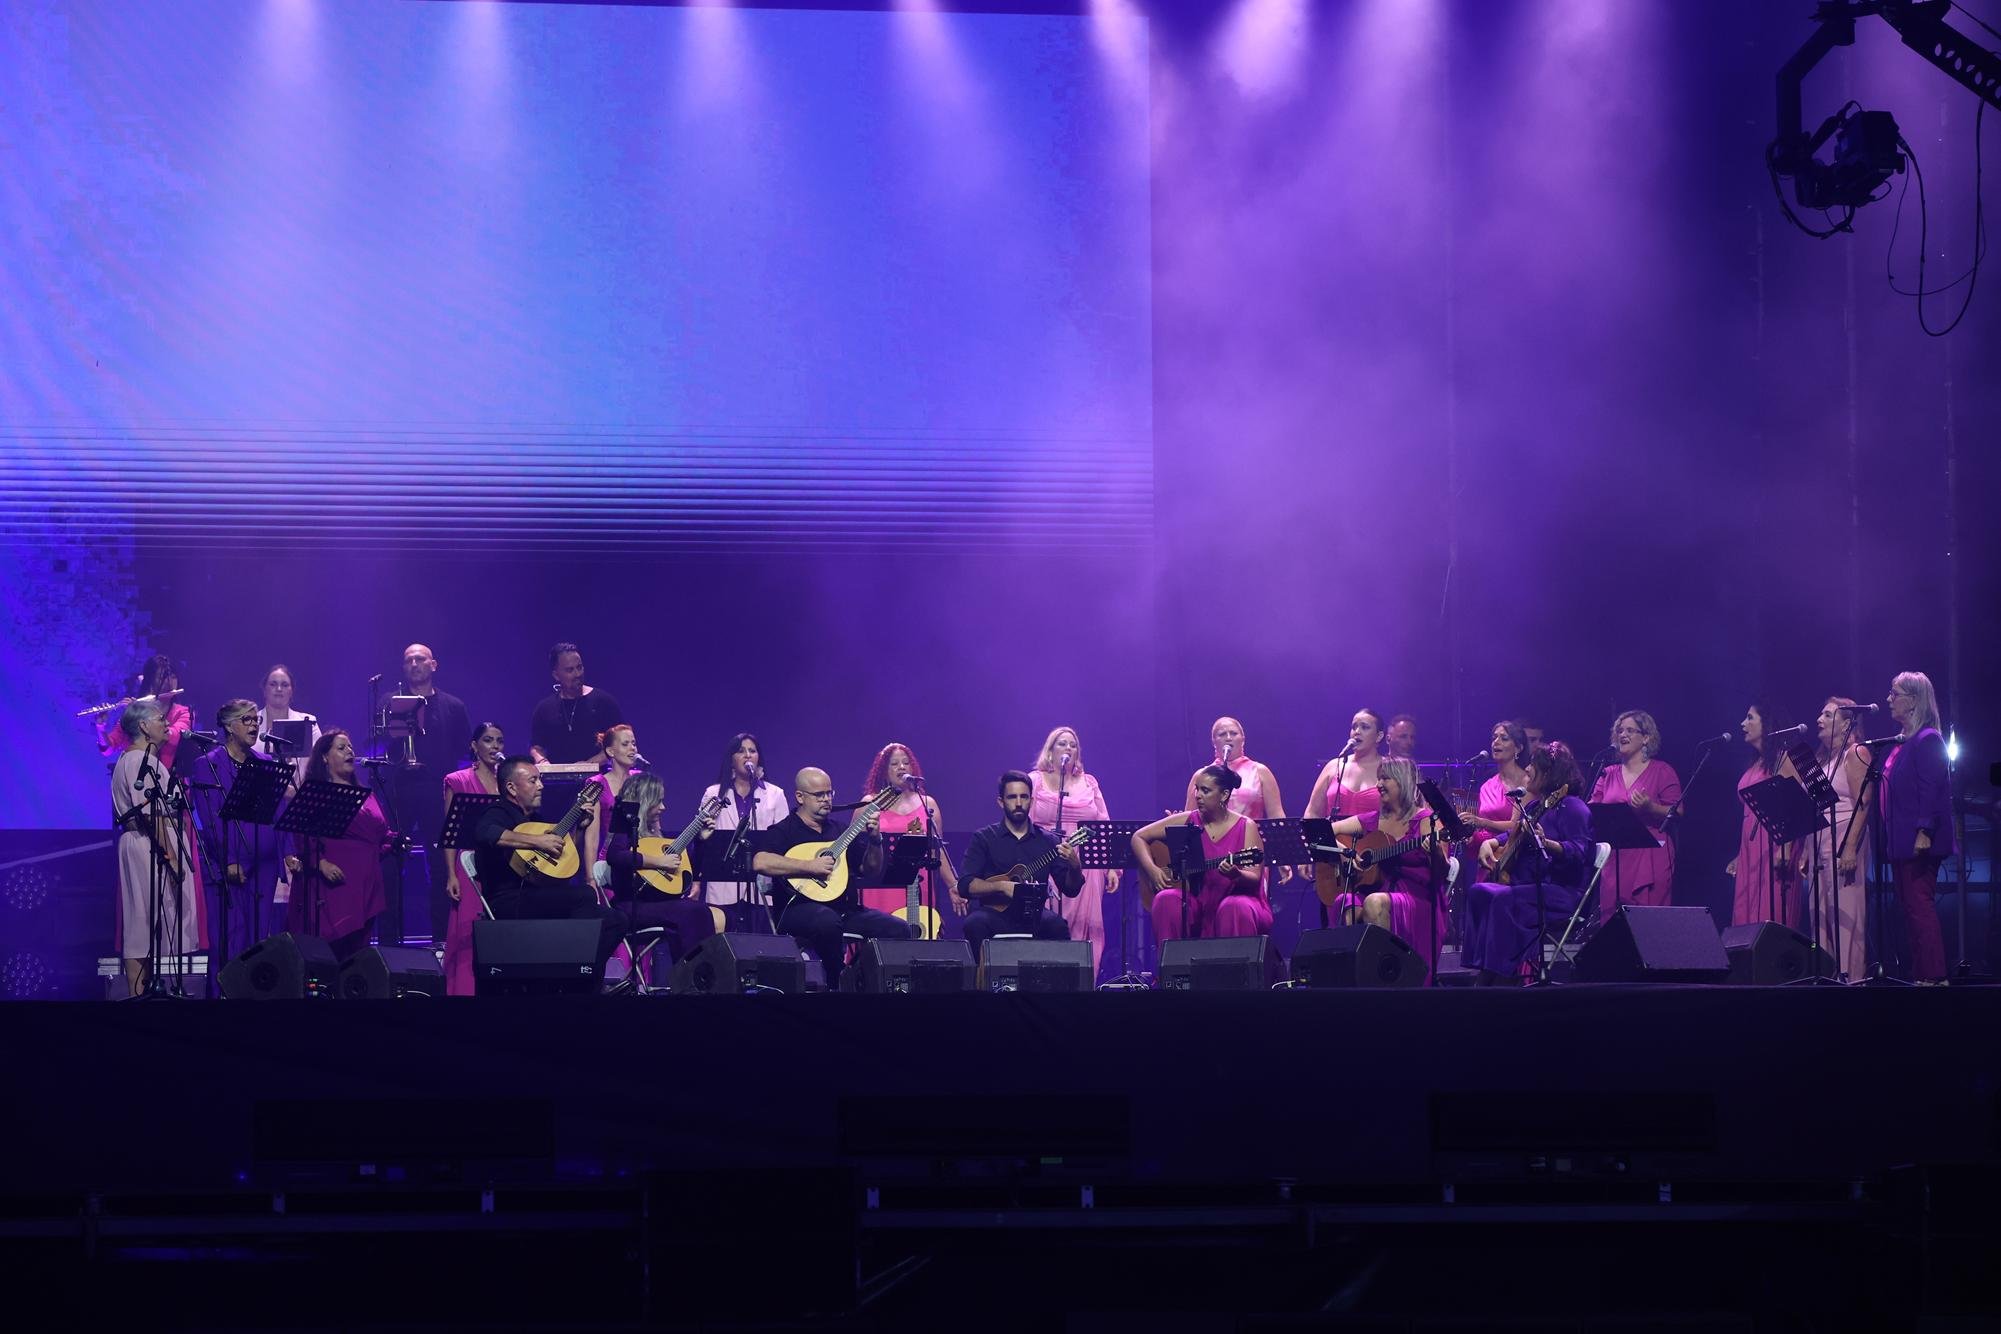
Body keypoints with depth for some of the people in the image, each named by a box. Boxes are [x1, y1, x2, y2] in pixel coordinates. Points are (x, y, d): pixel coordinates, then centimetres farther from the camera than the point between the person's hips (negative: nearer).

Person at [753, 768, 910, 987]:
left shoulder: (839, 831, 21)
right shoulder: (783, 831, 1)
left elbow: (870, 869, 20)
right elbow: (759, 862, -18)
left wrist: (875, 839, 1)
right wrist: (810, 866, -19)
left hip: (845, 910, 6)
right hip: (799, 909, -6)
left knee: (899, 930, -15)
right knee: (827, 921, -40)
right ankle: (834, 983, -20)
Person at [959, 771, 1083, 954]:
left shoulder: (1046, 841, 10)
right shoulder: (984, 839, 5)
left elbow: (1070, 889, 6)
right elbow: (966, 885, -6)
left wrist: (1075, 867, -15)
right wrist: (1002, 886, -20)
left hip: (1033, 916, 1)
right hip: (995, 912, -1)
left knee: (1058, 925, -30)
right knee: (975, 924, -33)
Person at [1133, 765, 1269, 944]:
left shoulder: (1246, 827, -3)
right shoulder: (1187, 822, 5)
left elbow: (1254, 879, -10)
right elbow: (1139, 837, 9)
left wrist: (1236, 875, -33)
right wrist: (1152, 869, -8)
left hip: (1233, 897, -3)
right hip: (1195, 901, 3)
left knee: (1236, 908, -36)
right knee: (1166, 900, -27)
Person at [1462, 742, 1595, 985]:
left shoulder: (1573, 808, -7)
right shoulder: (1534, 806, 20)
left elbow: (1578, 852, -20)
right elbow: (1512, 835, 35)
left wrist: (1545, 842, -36)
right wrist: (1490, 843, 14)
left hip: (1564, 892, -9)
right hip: (1530, 887, 9)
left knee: (1506, 900, -32)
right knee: (1479, 893, -15)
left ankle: (1501, 975, -31)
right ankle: (1482, 969, -21)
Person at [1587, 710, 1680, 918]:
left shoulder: (1662, 772, 3)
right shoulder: (1609, 774, 17)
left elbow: (1676, 814, -4)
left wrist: (1650, 807, -19)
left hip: (1650, 860, -5)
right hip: (1614, 860, 5)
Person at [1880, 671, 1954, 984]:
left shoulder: (1927, 740, -11)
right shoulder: (1902, 741, 17)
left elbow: (1931, 790, -18)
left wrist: (1924, 832, -24)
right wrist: (1889, 836, 19)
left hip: (1919, 841, -10)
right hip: (1901, 840, 10)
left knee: (1919, 905, -10)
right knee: (1911, 906, 9)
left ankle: (1933, 976, -10)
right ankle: (1920, 974, 11)